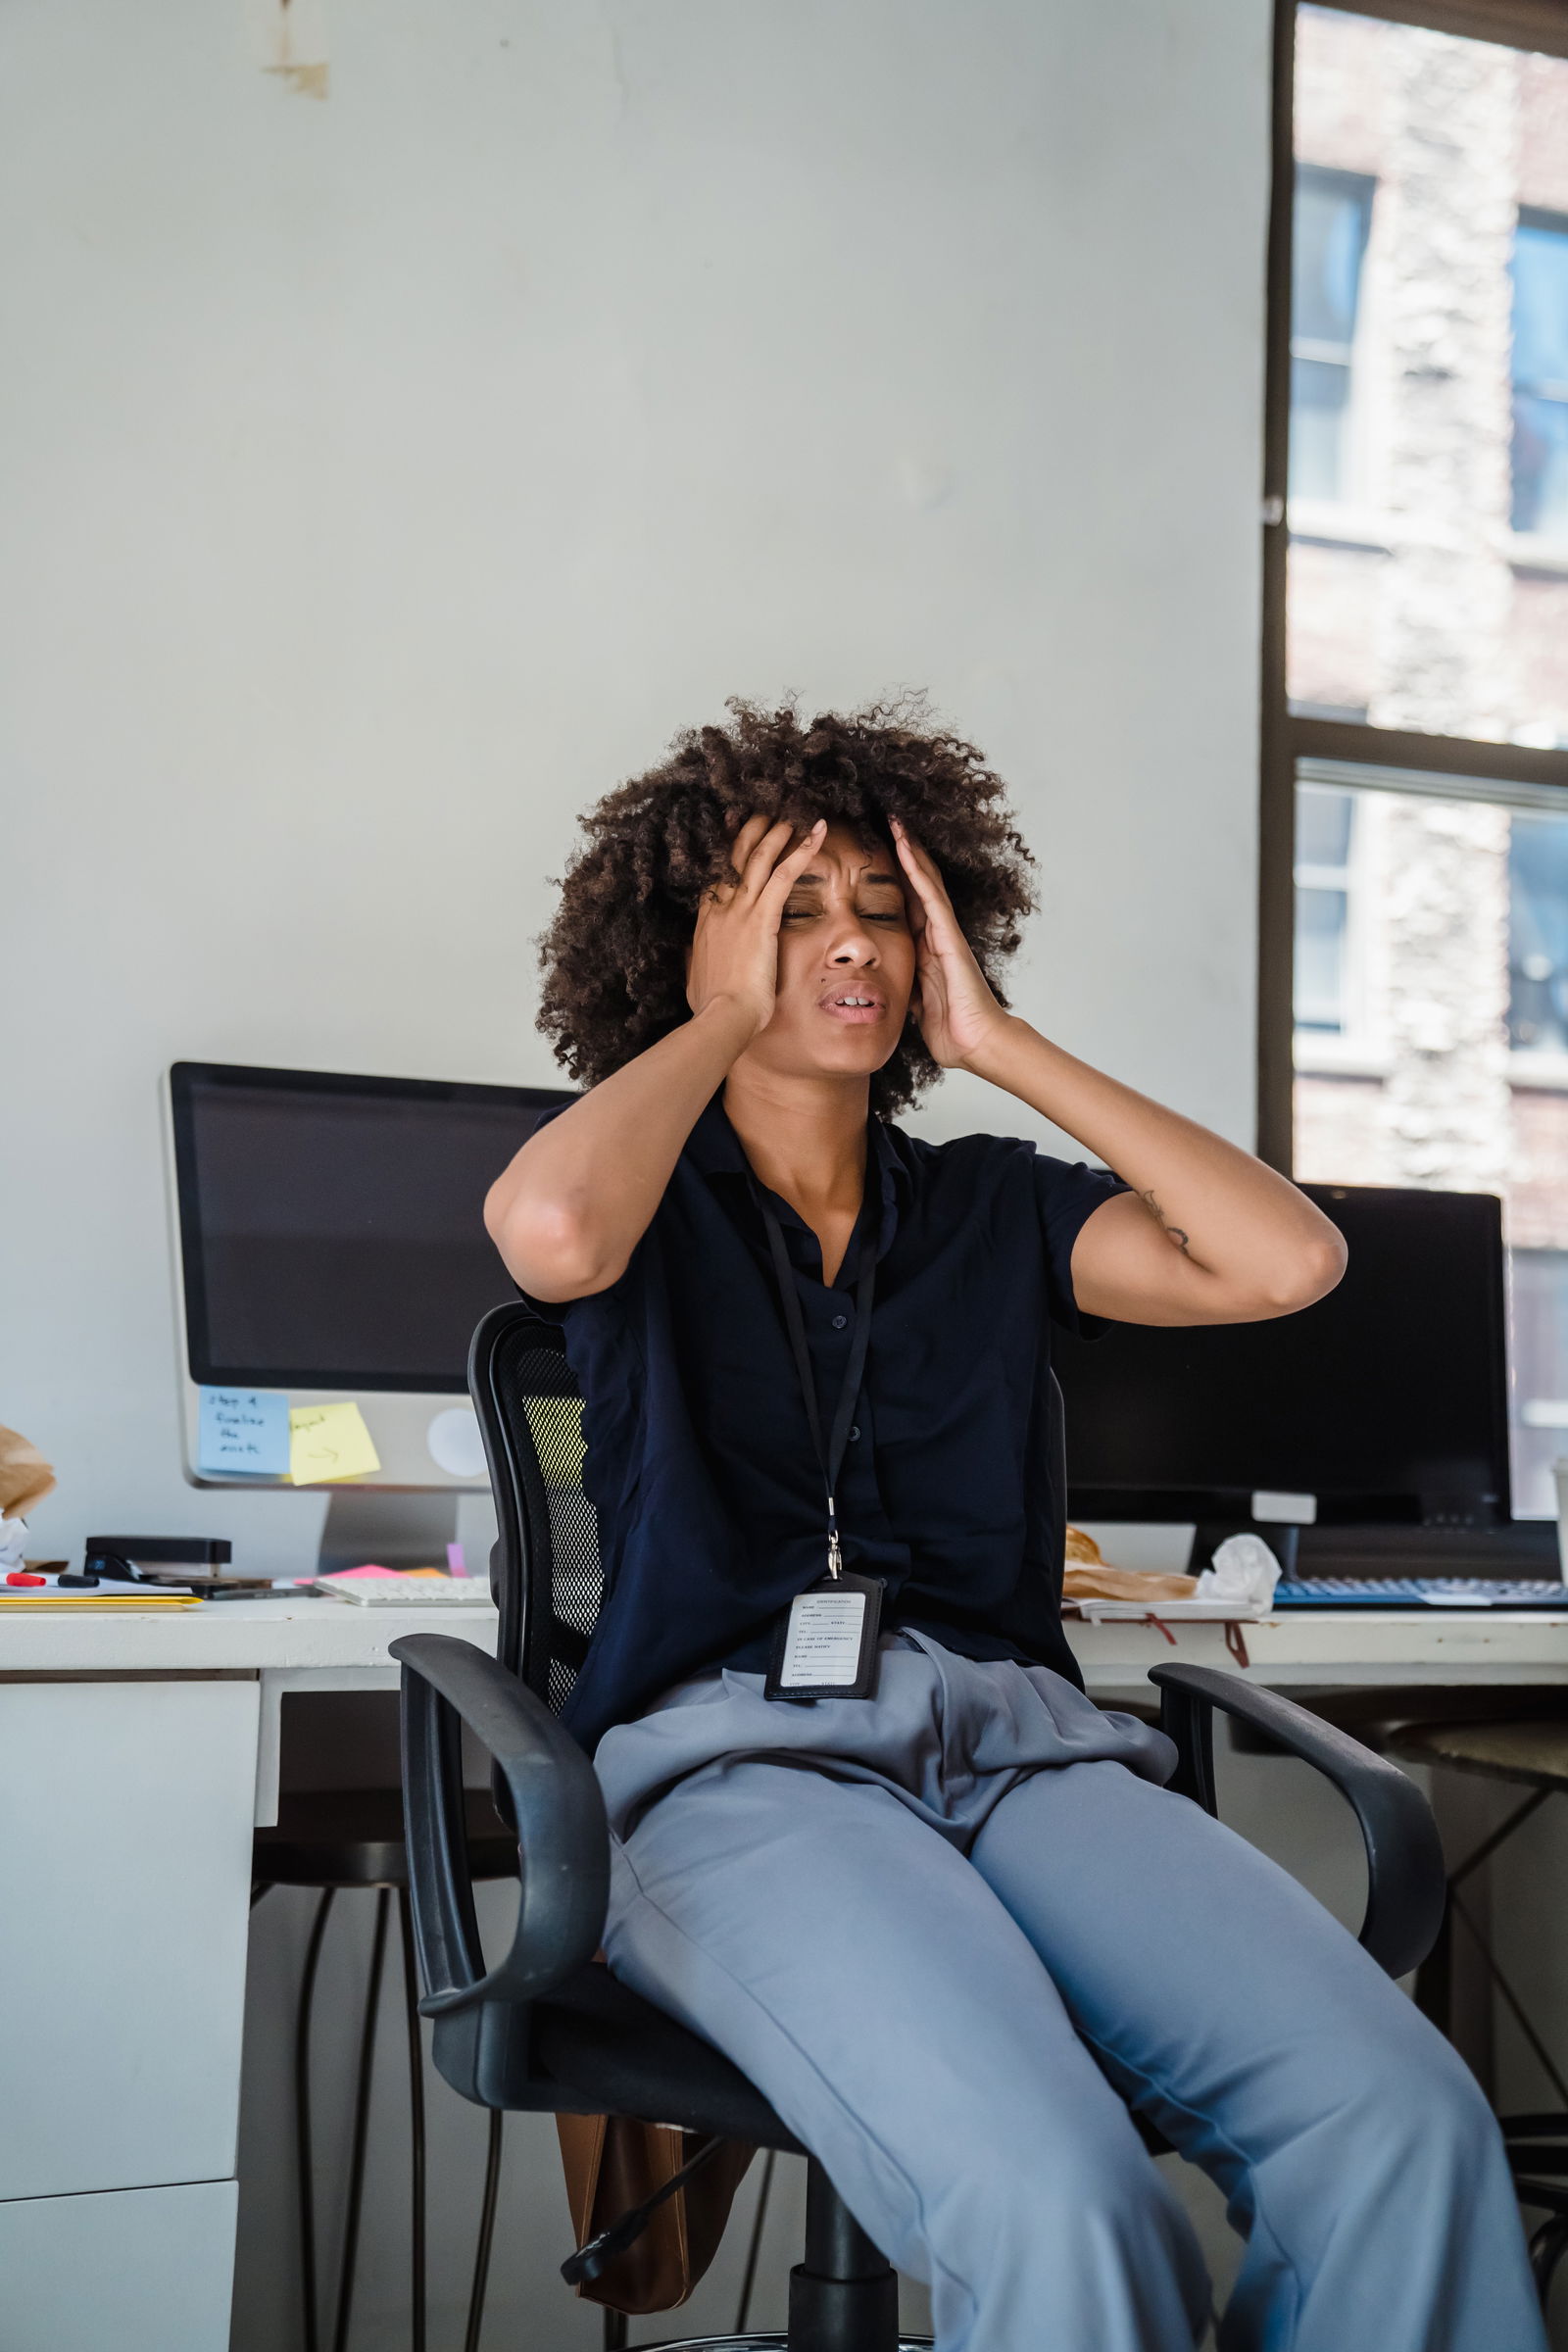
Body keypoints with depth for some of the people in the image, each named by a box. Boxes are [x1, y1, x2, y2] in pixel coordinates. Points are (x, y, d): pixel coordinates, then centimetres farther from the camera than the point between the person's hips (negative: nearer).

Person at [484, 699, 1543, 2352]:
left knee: (1403, 2122, -29)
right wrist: (727, 1015, 4)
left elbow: (1288, 1259, 6)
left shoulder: (992, 1210, 23)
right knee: (1054, 2198, -37)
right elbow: (551, 1229, -14)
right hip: (731, 1750, -3)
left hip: (1014, 1733, 4)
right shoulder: (649, 1204, 13)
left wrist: (998, 1039, 12)